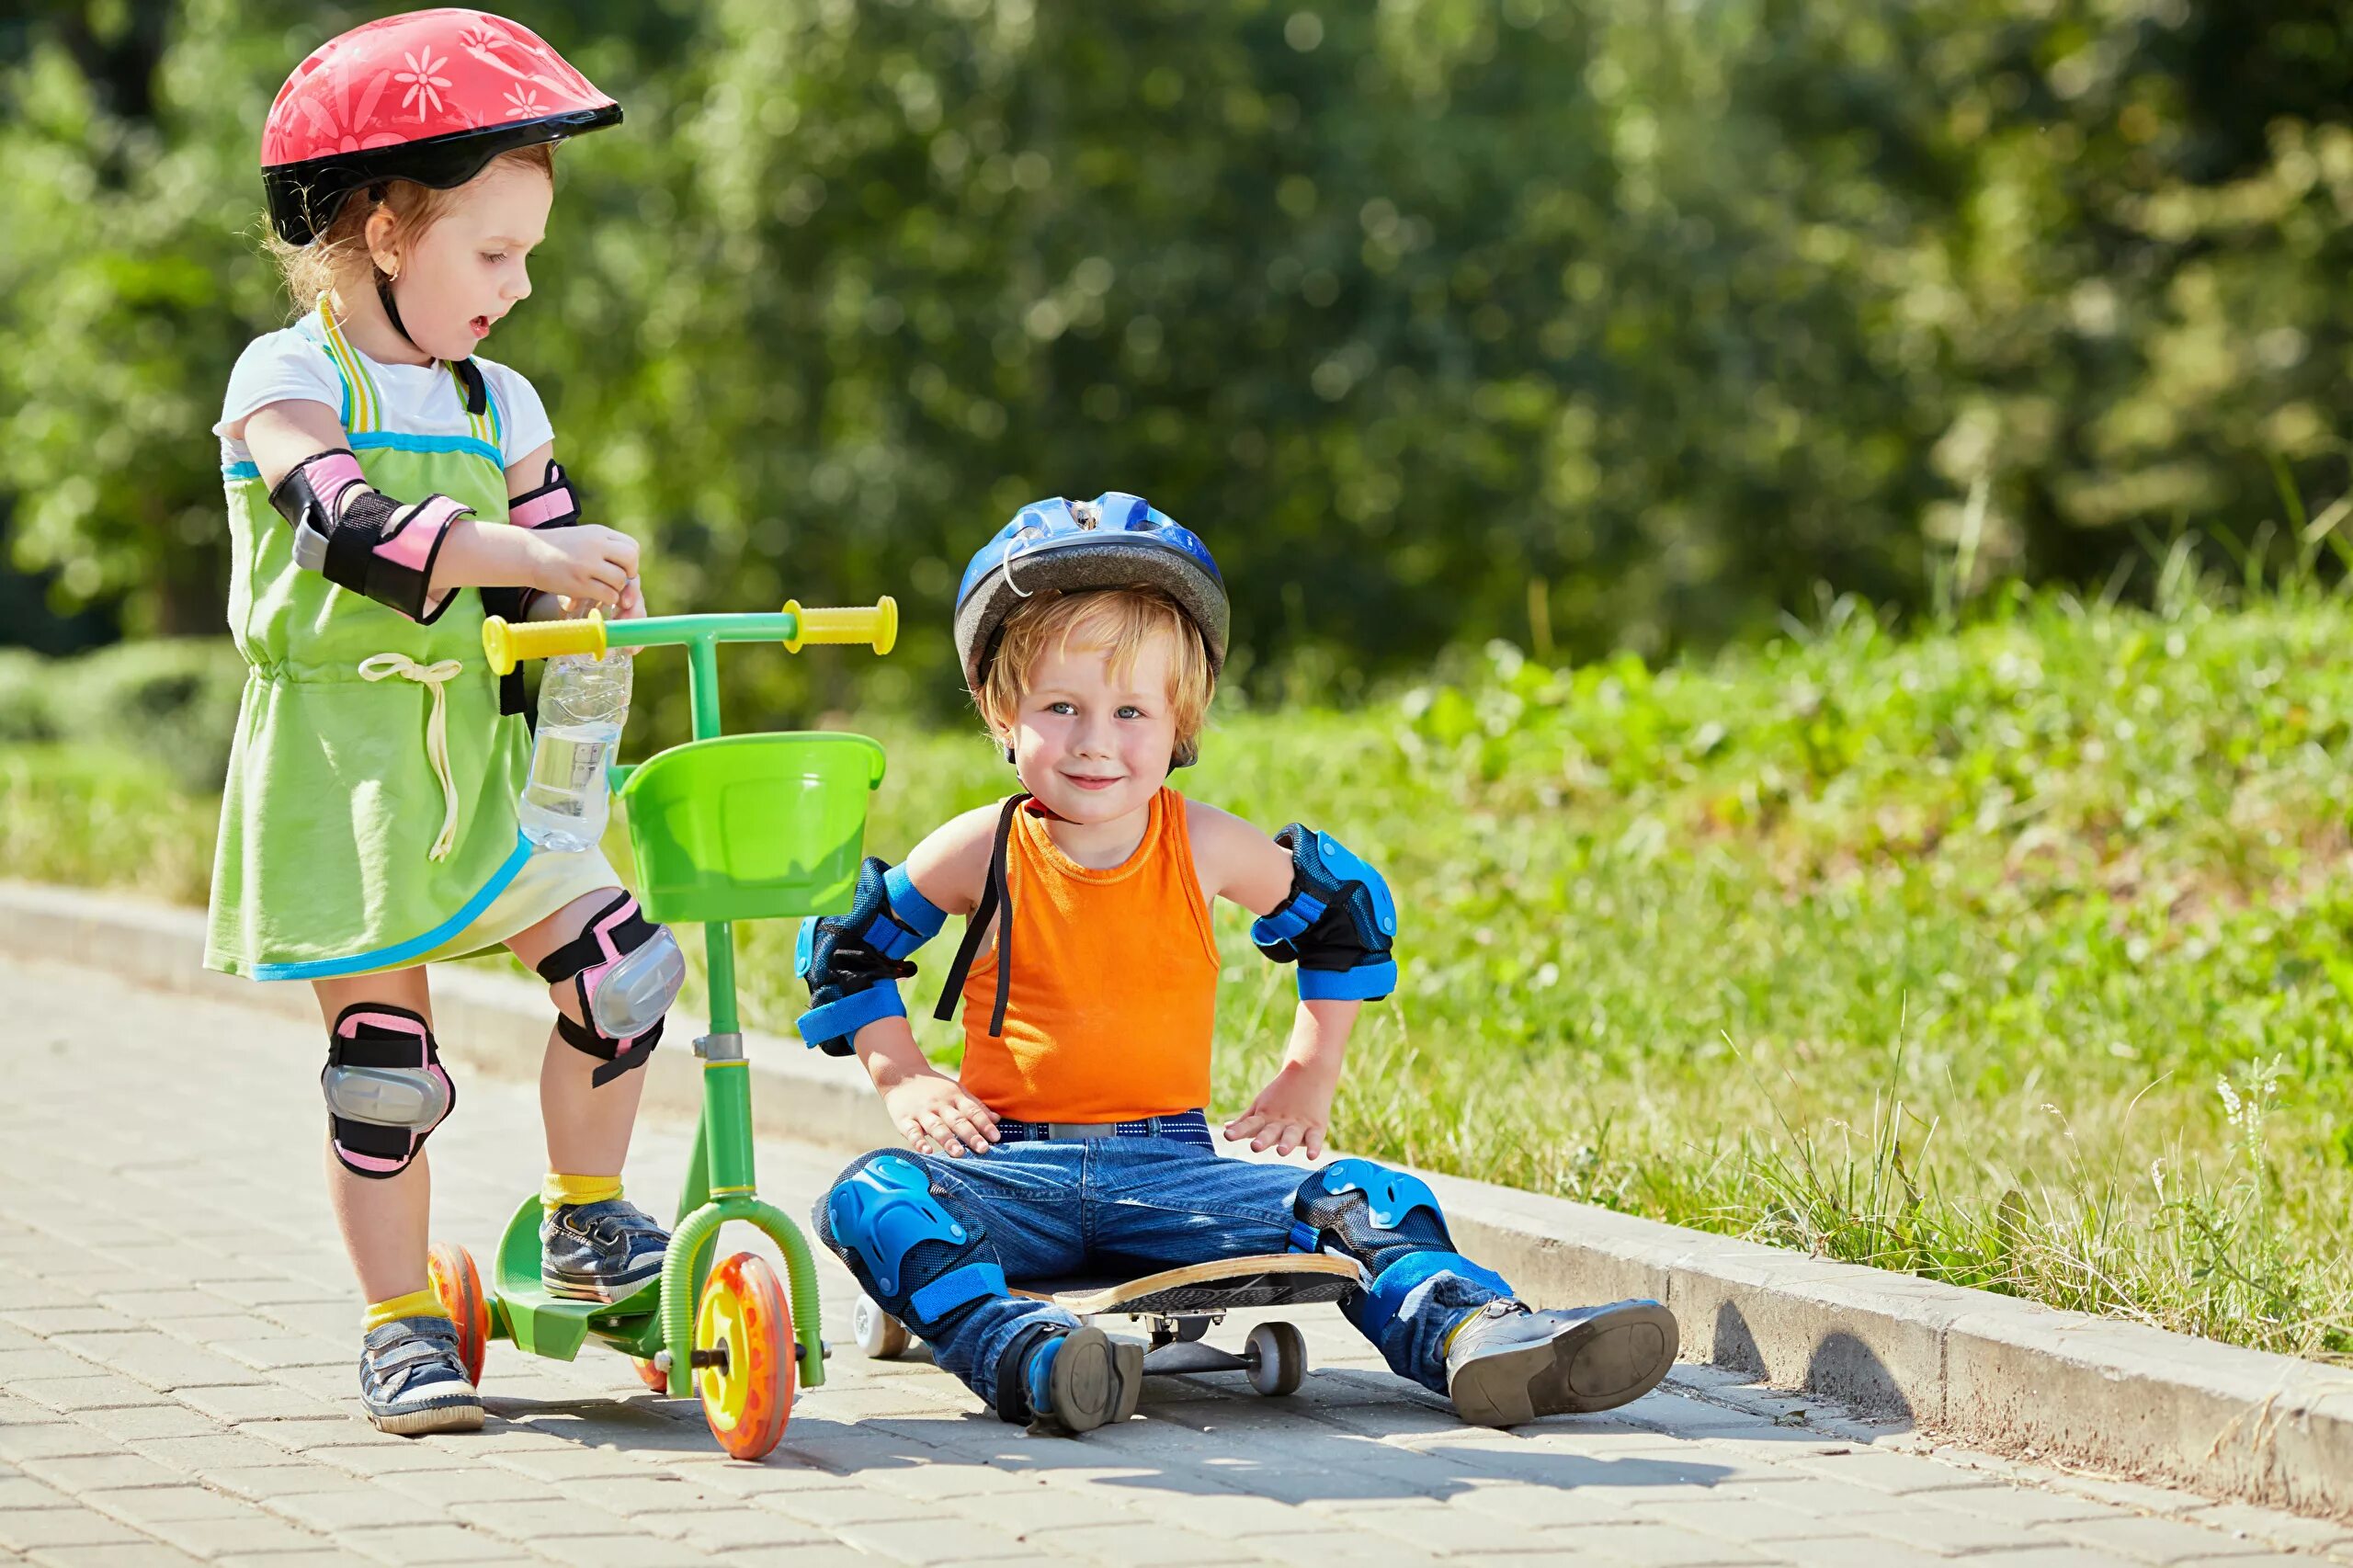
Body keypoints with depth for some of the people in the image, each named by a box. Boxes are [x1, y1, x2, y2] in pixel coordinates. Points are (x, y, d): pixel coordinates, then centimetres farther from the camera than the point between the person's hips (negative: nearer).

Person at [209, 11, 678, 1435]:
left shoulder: (497, 406, 13)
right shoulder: (289, 384, -8)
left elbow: (564, 572, 13)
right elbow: (349, 525, -26)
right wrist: (521, 556, -39)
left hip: (475, 750, 5)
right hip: (335, 756, -5)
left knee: (614, 952, -10)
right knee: (381, 1050, -3)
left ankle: (587, 1218, 10)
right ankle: (399, 1318, 9)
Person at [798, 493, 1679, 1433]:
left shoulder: (1202, 846, 1)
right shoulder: (983, 852, -2)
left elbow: (1348, 906, 19)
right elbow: (845, 943, 14)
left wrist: (1308, 1077, 15)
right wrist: (902, 1080, 3)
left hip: (1169, 1168, 2)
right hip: (1014, 1169, -1)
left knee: (1360, 1202, -19)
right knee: (873, 1199, -32)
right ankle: (1022, 1360, -52)